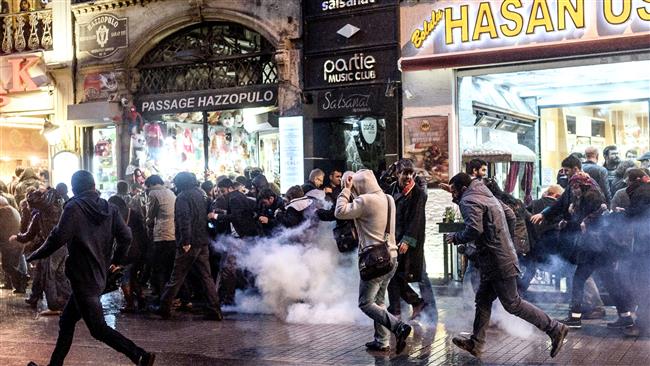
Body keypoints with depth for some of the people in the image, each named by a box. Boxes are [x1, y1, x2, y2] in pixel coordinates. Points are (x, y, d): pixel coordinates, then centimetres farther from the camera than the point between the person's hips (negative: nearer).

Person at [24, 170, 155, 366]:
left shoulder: (74, 208, -12)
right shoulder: (109, 208, 6)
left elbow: (58, 238, -17)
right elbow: (126, 237, 1)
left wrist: (34, 256, -1)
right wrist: (116, 260, 17)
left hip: (82, 278, -8)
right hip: (99, 276, 8)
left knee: (98, 329, -5)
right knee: (66, 322, 19)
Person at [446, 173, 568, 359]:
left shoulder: (469, 201, -13)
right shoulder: (485, 196, 18)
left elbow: (474, 229, -26)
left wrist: (456, 237, -9)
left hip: (499, 261, -11)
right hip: (497, 259, 11)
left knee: (512, 304, -4)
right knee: (483, 299, 13)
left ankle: (554, 328, 3)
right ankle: (476, 343, 19)